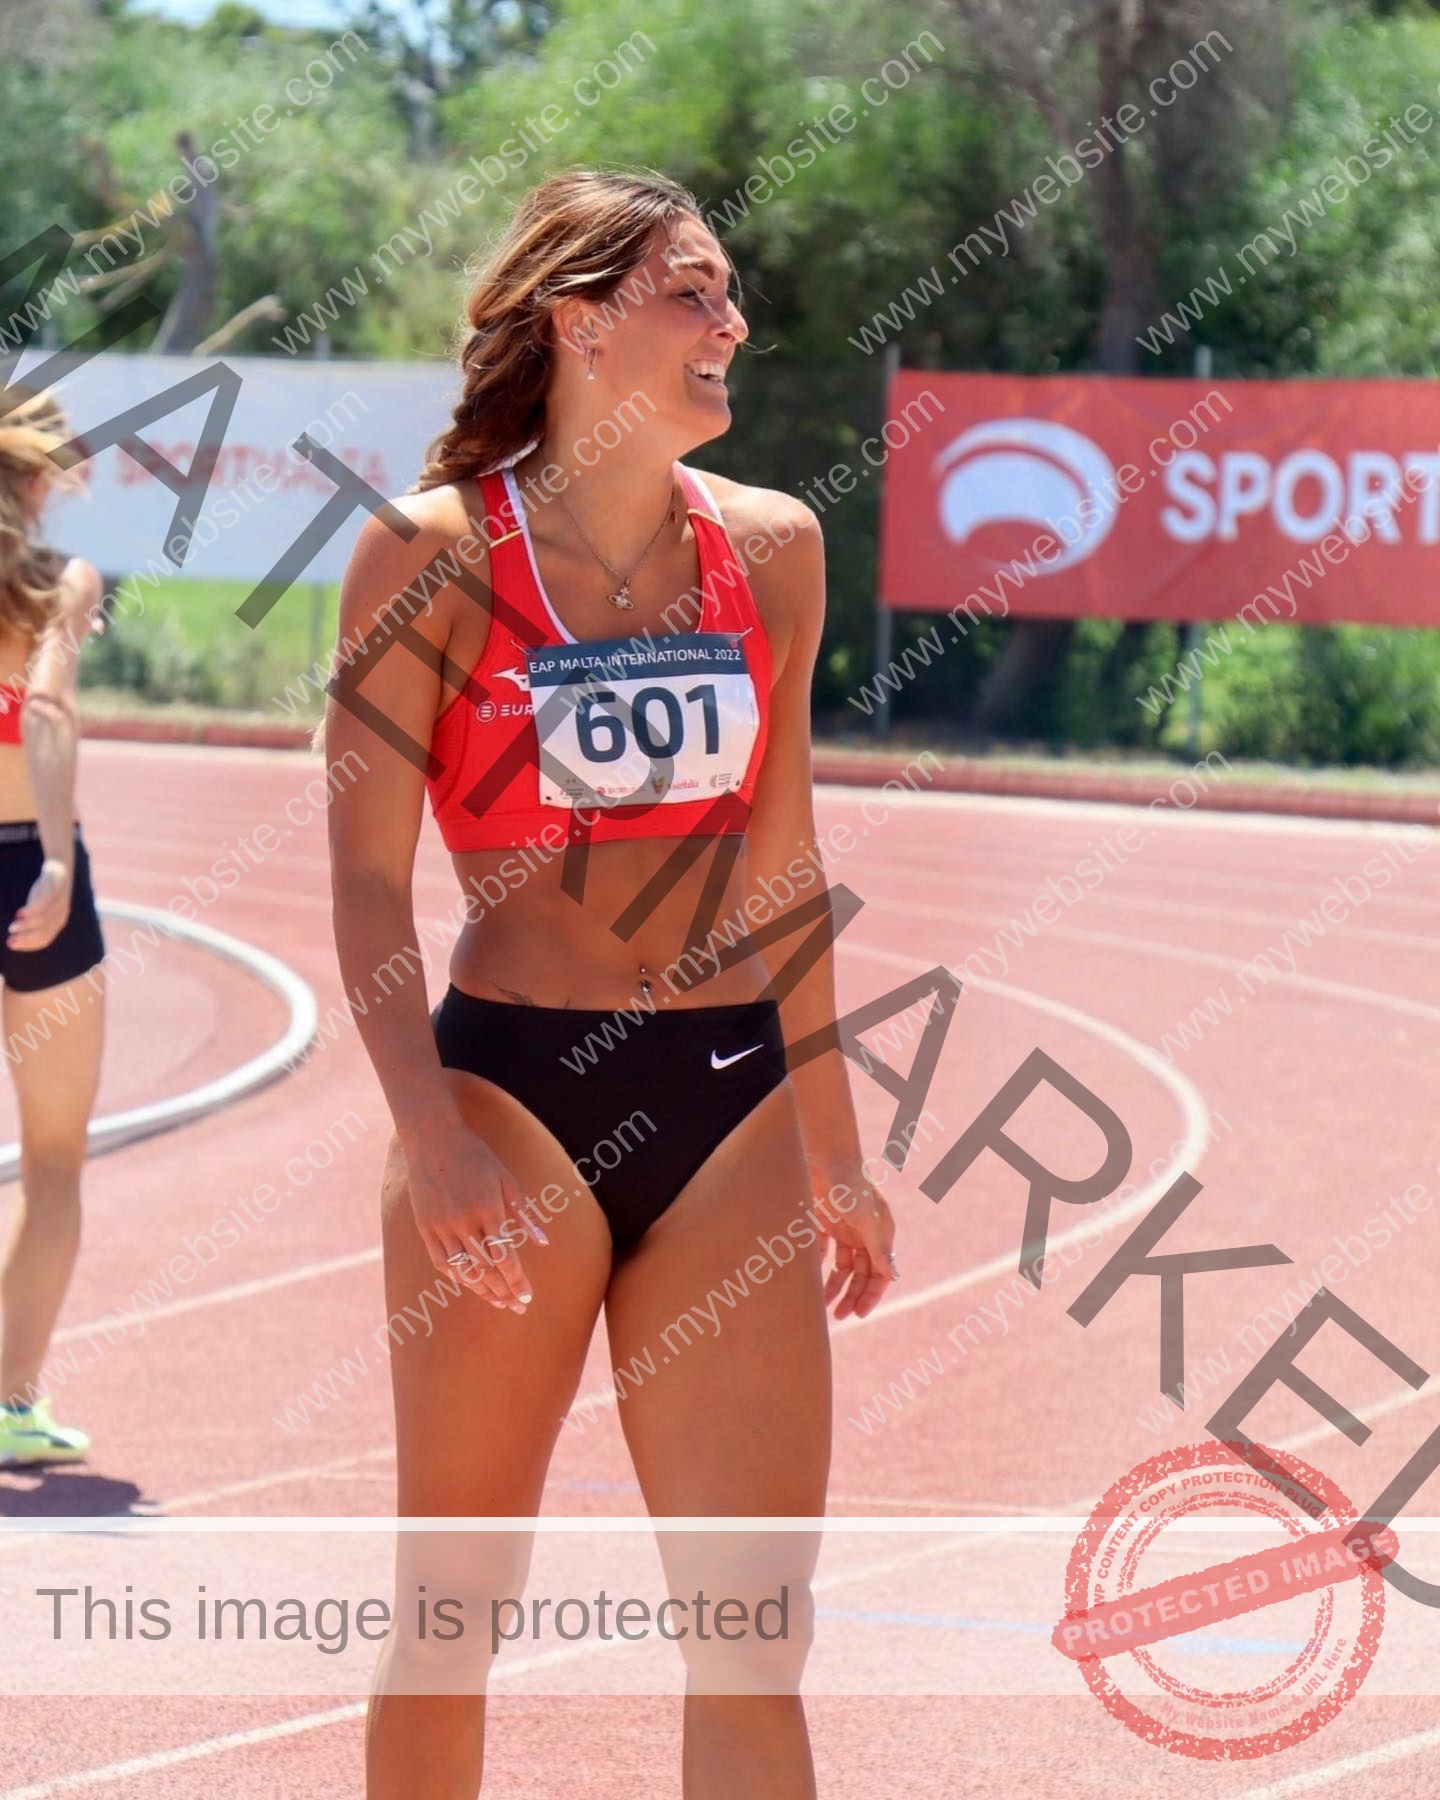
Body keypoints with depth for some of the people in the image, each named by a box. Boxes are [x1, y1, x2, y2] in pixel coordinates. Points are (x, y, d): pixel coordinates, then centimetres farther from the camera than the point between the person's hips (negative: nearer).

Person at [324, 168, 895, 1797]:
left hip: (729, 1111, 4)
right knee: (454, 1607, 6)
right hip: (511, 1095, -4)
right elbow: (368, 879, -7)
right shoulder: (435, 554, -5)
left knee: (755, 1637, -2)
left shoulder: (771, 548, 8)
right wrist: (432, 1134, -20)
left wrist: (831, 1145, 19)